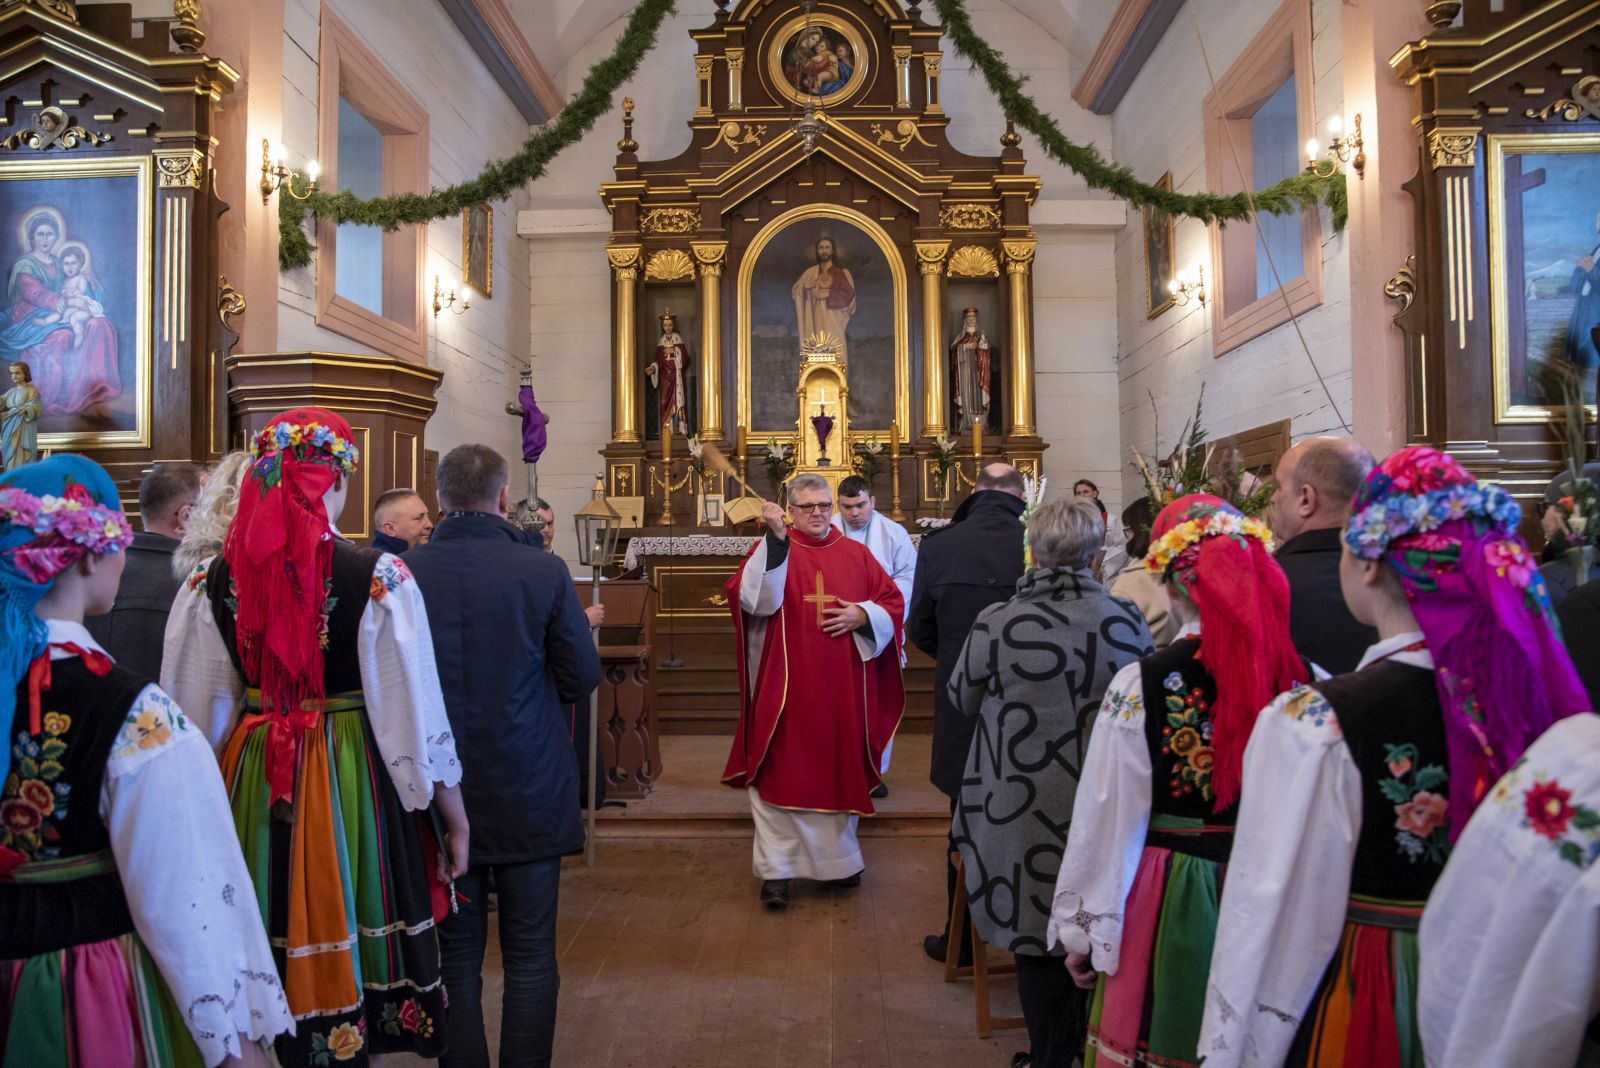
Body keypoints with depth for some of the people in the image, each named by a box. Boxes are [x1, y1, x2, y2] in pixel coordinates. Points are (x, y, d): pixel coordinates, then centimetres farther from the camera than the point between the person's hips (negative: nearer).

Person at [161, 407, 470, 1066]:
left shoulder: (212, 582, -5)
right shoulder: (380, 578, -16)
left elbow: (196, 714, 3)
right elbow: (416, 714, -12)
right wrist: (455, 817, -2)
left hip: (251, 786, 4)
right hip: (354, 784, -3)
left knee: (271, 961, 19)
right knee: (344, 949, 12)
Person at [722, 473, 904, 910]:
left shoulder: (856, 554, 9)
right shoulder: (770, 549, 0)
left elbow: (893, 603, 11)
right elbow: (750, 598, -18)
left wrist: (862, 615, -9)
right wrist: (774, 540, -24)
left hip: (843, 690, 3)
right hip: (786, 689, -3)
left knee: (839, 771, 12)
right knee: (781, 772, -3)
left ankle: (838, 859, 28)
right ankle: (777, 870, 5)